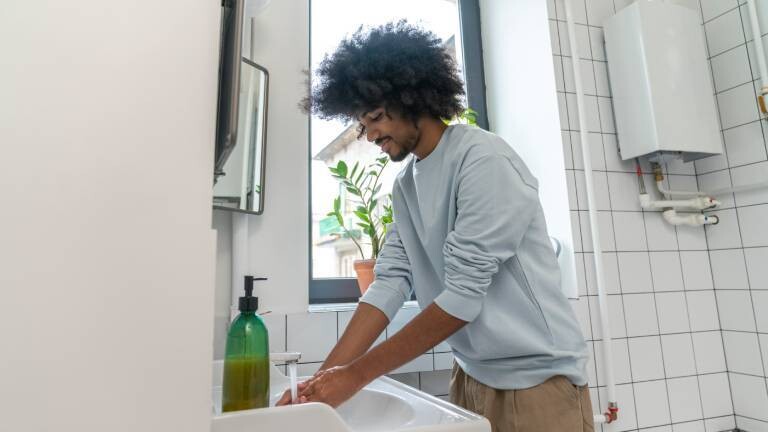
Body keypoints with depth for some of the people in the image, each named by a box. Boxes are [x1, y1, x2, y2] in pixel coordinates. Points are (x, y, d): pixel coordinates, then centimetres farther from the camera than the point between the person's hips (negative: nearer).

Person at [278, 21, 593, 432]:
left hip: (536, 377, -6)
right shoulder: (404, 186, 4)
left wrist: (356, 374, -19)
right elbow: (389, 281, -3)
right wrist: (326, 376, -11)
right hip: (472, 375, 6)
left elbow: (462, 296, -24)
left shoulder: (484, 159, -20)